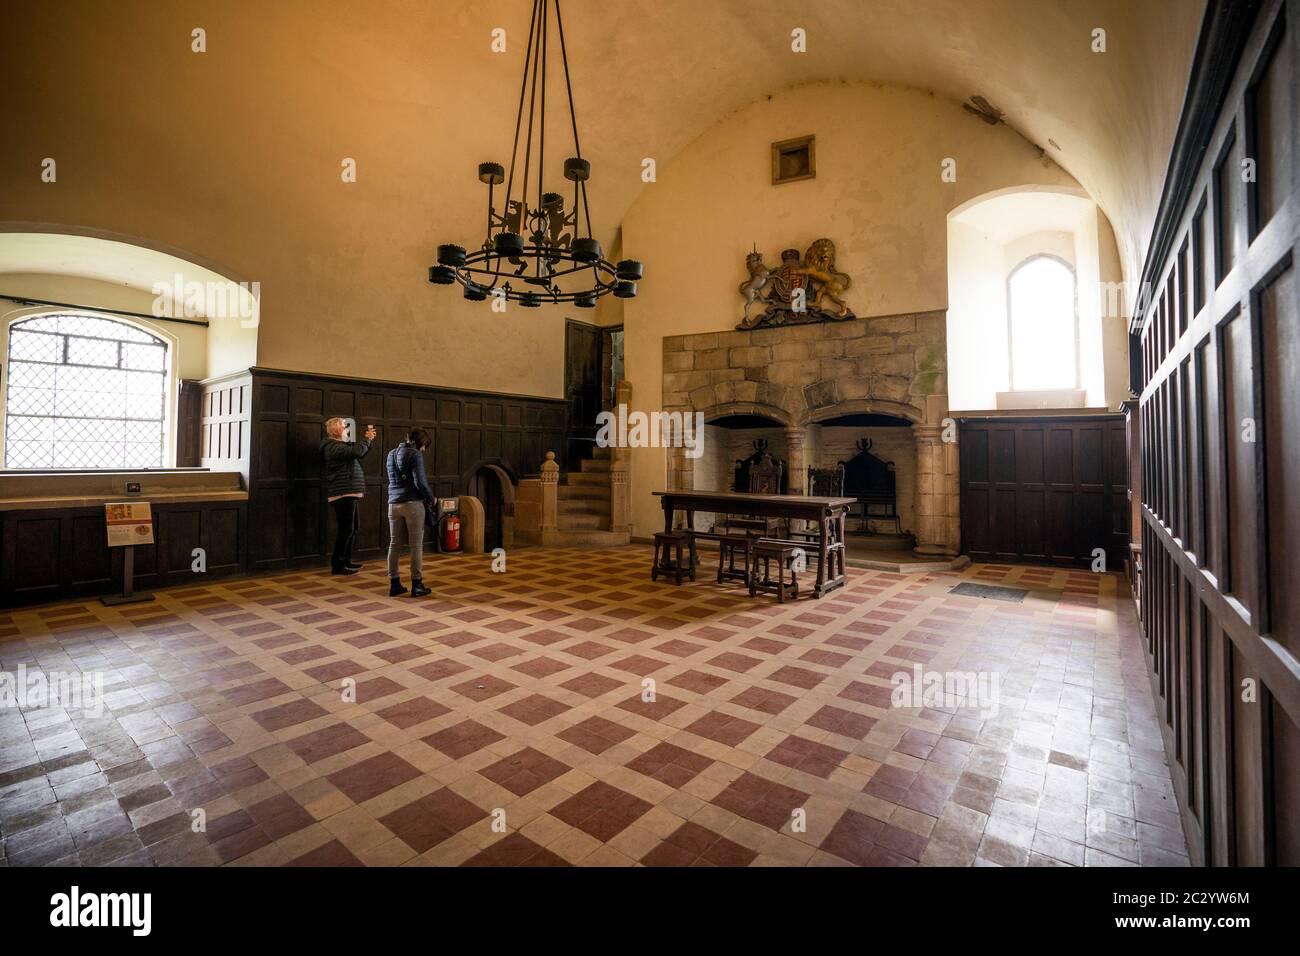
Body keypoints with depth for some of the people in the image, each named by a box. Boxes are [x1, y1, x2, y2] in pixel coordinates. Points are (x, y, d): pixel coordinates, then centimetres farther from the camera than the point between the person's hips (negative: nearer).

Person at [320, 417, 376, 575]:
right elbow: (357, 451, -26)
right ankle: (337, 565, -2)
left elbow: (360, 453, 26)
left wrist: (369, 439, 11)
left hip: (351, 494, 11)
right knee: (346, 530, -9)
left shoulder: (340, 445, 20)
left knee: (352, 529, 16)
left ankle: (346, 561, 25)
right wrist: (367, 439, -10)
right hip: (343, 495, -11)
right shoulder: (333, 446, -13)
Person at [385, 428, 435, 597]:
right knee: (416, 545, 0)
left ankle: (394, 584, 14)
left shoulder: (391, 454, 15)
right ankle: (416, 585, 3)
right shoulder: (415, 454, -8)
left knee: (394, 544, 9)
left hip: (394, 504, 7)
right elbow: (420, 482, -14)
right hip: (412, 503, -7)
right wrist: (431, 498, 0)